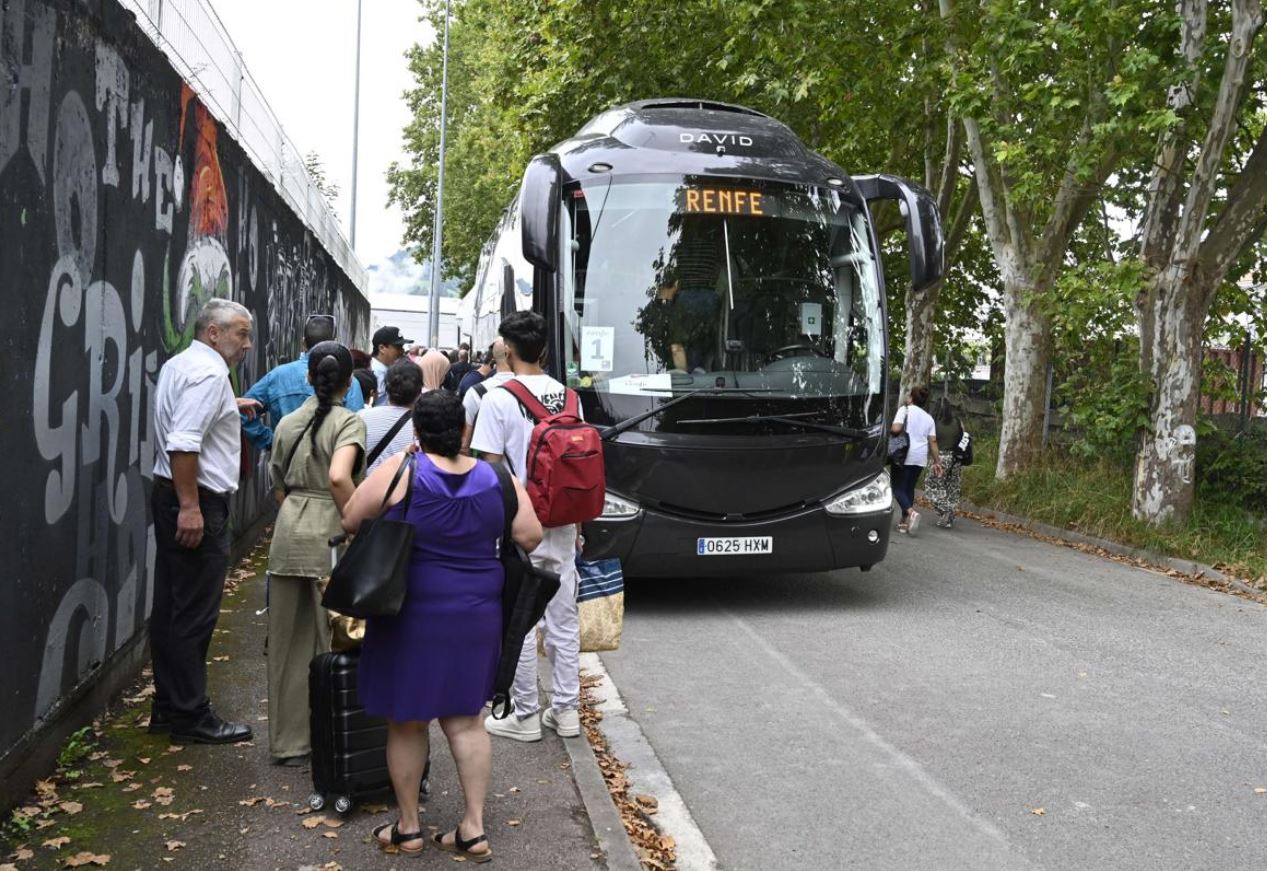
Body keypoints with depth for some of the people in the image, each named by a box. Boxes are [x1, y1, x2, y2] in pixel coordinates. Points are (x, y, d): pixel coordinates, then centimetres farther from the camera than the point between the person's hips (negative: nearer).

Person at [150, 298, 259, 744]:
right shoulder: (209, 373, -15)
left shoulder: (178, 365, 16)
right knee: (195, 613, -4)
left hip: (172, 494, 11)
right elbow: (184, 443, -25)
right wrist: (190, 507, -26)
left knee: (170, 606, 14)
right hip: (197, 500, -11)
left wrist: (228, 409, 27)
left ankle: (168, 707, 23)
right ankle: (190, 716, 3)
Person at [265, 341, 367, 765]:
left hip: (288, 530, 5)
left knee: (288, 640, 12)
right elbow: (339, 477, -23)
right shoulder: (350, 422, -7)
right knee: (333, 640, 6)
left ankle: (288, 741, 20)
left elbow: (279, 488, 16)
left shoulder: (287, 423, 11)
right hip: (329, 532, -5)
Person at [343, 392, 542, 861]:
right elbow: (530, 537, -1)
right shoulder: (497, 478, -3)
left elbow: (350, 521, -3)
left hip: (412, 615, -3)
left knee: (406, 721, 12)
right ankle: (474, 827, 16)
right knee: (465, 719, 14)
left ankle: (408, 826, 23)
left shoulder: (399, 471, -11)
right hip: (476, 616, 3)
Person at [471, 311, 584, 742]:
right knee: (564, 619, 12)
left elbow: (492, 469, -13)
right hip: (562, 522, 6)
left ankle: (525, 716, 13)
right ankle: (566, 709, 20)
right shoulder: (567, 395, 5)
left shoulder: (498, 399, -12)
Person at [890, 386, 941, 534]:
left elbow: (895, 429, -16)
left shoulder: (905, 410, -2)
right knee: (909, 488, 15)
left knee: (898, 488, -2)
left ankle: (911, 512, -26)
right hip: (921, 458, 5)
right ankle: (904, 522, 16)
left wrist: (889, 431, 6)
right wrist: (936, 462, 9)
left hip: (905, 455, -5)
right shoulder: (928, 418, 14)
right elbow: (933, 441, 8)